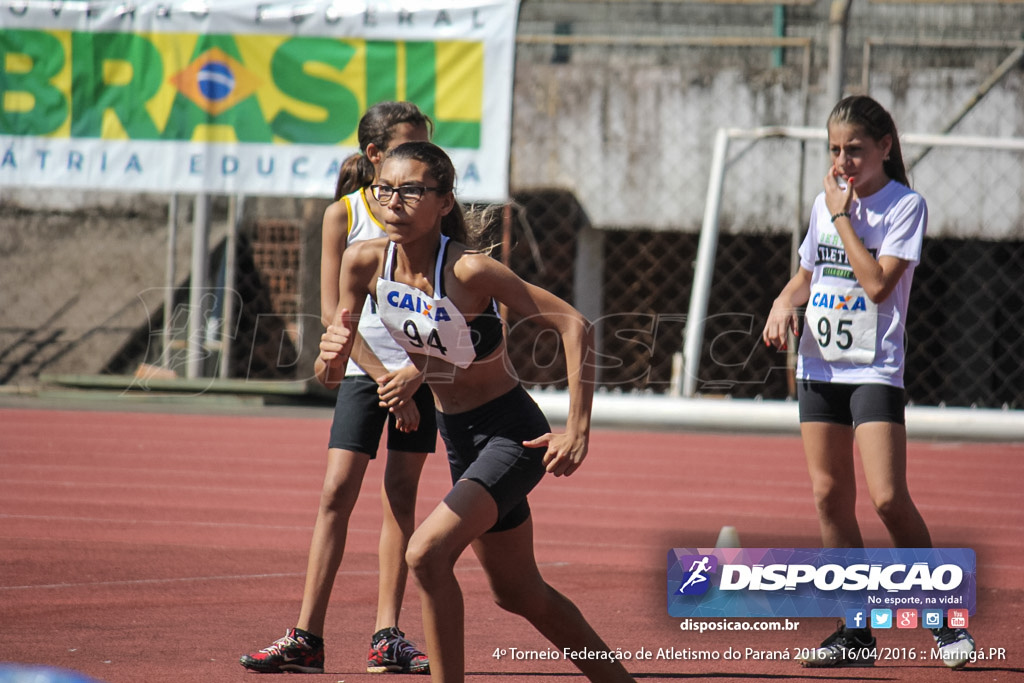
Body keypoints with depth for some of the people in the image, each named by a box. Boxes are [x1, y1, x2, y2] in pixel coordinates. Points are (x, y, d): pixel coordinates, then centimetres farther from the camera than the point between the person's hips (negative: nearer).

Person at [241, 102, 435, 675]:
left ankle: (387, 636, 4)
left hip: (423, 372, 1)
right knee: (337, 493, -7)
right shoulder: (343, 214, -3)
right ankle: (306, 637, -6)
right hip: (365, 370, -1)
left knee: (402, 495, 1)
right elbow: (333, 309, -5)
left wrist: (414, 375, -14)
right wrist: (382, 376, -12)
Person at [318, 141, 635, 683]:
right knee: (517, 594, 20)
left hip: (513, 434, -7)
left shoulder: (469, 270, -26)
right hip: (459, 438, 7)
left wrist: (578, 430, -31)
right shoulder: (365, 262, -9)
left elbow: (574, 326, -26)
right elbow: (331, 371, -5)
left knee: (427, 553, -26)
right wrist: (331, 351, -29)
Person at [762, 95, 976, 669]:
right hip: (820, 364, 6)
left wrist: (843, 217, -13)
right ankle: (856, 633, 9)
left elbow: (879, 283, -18)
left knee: (888, 496, -16)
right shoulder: (825, 203, 11)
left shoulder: (907, 206, -7)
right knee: (830, 495, 3)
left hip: (875, 369, -6)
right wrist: (784, 303, 2)